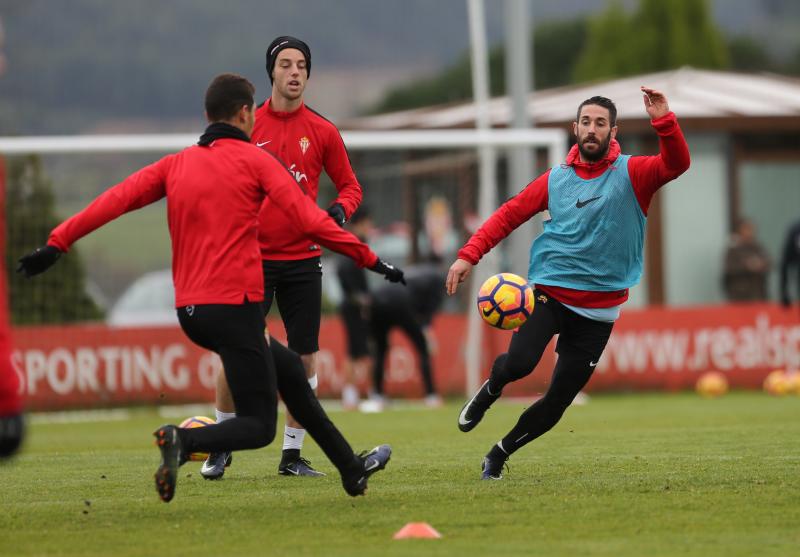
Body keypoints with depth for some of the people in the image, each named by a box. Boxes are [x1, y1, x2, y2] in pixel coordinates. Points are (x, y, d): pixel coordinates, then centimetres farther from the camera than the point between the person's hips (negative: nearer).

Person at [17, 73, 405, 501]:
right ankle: (183, 442, -32)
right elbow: (310, 221, -11)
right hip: (235, 304, -7)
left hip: (190, 312, 7)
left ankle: (351, 469, 32)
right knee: (259, 426, -4)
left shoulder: (176, 165, 11)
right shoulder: (254, 160, -3)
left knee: (287, 368, 26)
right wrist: (370, 259, -5)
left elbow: (116, 200, 2)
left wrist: (57, 244, 1)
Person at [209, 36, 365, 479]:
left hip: (302, 258, 1)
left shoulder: (322, 132, 4)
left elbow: (350, 186, 12)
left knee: (304, 357, 0)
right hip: (252, 256, -1)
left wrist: (340, 210, -9)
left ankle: (292, 455, 11)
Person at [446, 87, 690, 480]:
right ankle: (489, 391, 9)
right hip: (548, 292, 0)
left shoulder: (632, 174, -2)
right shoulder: (556, 179, 5)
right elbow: (509, 214, 9)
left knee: (558, 401, 2)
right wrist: (469, 255, -2)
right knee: (519, 362, -27)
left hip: (598, 310, 0)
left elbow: (676, 164, -19)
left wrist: (663, 121, -36)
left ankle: (499, 454, 25)